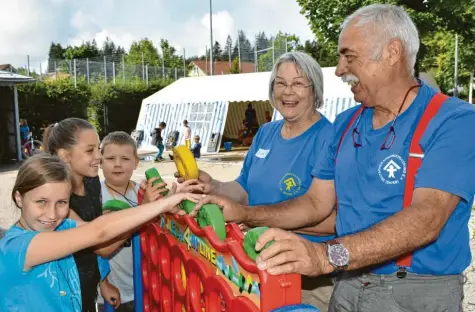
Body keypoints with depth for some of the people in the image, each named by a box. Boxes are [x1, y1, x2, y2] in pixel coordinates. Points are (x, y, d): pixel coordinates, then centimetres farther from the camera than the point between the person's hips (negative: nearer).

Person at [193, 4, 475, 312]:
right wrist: (244, 213, -5)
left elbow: (427, 217, -28)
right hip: (349, 285, 6)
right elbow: (317, 203, 7)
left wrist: (328, 255, -41)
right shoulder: (345, 124, 5)